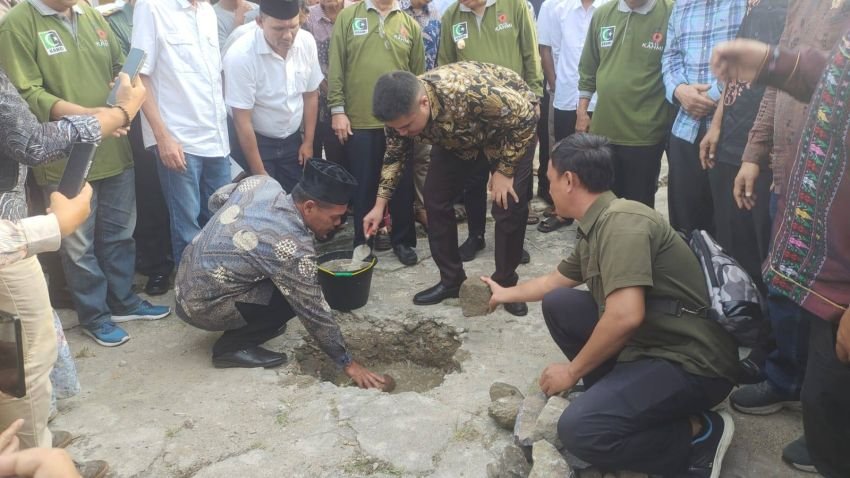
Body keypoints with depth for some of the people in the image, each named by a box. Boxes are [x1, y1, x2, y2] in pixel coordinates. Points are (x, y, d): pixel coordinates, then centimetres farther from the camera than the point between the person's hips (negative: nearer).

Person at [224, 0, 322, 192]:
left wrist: (308, 142, 7)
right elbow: (242, 121, -19)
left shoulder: (307, 42, -10)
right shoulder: (240, 55, -24)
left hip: (292, 140, 4)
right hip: (254, 142, -4)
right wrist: (259, 173, -15)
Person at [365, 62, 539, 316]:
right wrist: (380, 204, -6)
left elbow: (525, 116, -30)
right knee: (435, 199, -1)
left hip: (513, 126, -5)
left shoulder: (469, 92, -44)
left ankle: (506, 284, 7)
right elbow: (394, 155, -3)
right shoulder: (401, 111, -24)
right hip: (458, 137, 5)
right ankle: (452, 279, 13)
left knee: (509, 206, -13)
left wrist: (504, 171, -23)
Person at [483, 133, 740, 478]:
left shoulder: (621, 221, -22)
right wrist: (506, 294, 42)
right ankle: (618, 395, 12)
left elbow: (626, 316, -32)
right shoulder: (596, 227, 8)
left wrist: (573, 370, -16)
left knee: (579, 429, -24)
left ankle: (700, 435, -3)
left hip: (692, 363, -9)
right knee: (557, 304, 9)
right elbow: (556, 280, 27)